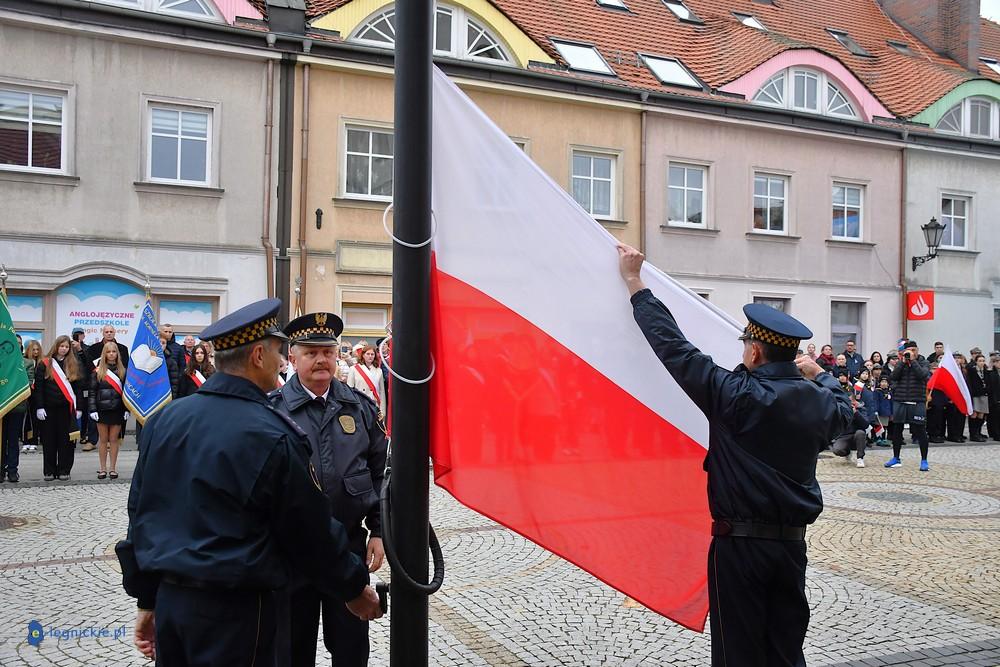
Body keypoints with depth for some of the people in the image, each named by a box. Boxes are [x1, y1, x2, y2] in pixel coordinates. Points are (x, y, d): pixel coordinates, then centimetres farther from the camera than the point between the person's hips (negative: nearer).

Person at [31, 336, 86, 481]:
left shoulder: (74, 365, 8)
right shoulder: (45, 364, 3)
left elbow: (79, 388, 7)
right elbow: (38, 387, 1)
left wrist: (79, 408, 1)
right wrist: (39, 407, -7)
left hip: (67, 408, 1)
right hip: (48, 408, -1)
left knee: (66, 440, 2)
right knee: (49, 440, 4)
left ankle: (64, 470, 9)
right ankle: (49, 471, 12)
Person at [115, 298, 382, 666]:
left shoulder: (164, 419, 3)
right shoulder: (272, 437, -16)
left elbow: (140, 513, 9)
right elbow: (312, 533, -9)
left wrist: (148, 599, 19)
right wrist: (354, 588, 7)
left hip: (168, 598, 6)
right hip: (232, 608, -6)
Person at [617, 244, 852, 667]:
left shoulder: (736, 395, -17)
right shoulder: (819, 401, 1)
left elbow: (672, 346, -14)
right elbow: (843, 410, 27)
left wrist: (634, 282, -6)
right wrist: (818, 374, 44)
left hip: (740, 543, -6)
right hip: (792, 542, 6)